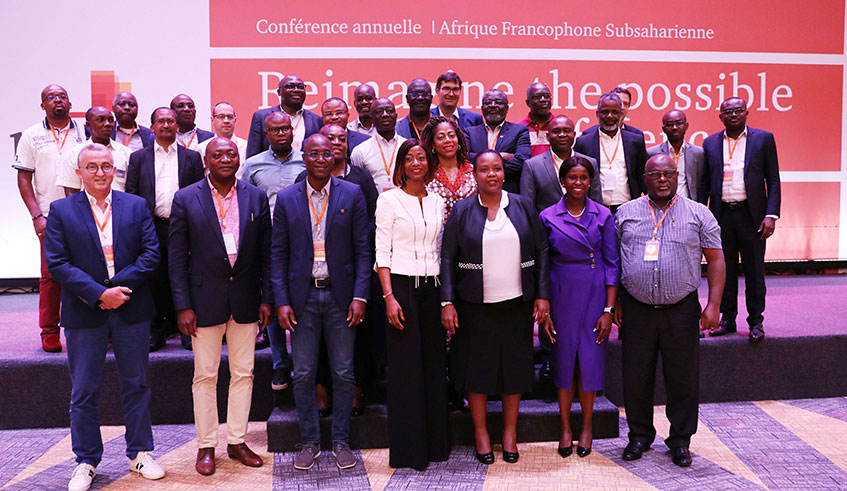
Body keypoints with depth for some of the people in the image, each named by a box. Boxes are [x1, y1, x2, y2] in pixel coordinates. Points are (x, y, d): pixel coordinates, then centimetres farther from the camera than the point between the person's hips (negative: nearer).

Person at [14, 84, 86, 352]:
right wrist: (37, 216, -4)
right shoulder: (32, 135, 8)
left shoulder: (85, 132, 9)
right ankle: (49, 333, 11)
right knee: (50, 275, 1)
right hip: (49, 217, 0)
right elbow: (24, 179, 6)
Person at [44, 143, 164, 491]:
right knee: (83, 392, 8)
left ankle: (140, 454, 24)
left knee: (136, 385, 10)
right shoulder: (61, 211, 1)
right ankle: (86, 462, 23)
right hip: (83, 314, -1)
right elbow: (57, 263, -7)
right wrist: (99, 293, -16)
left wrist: (118, 288, -14)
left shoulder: (137, 206, 4)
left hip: (131, 310, 1)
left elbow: (150, 254, -3)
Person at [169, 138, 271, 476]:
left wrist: (266, 298, 0)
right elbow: (177, 257, -3)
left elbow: (266, 252, 5)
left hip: (245, 300, 2)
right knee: (205, 375, 6)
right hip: (205, 299, -2)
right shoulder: (185, 199, -2)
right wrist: (183, 305, -8)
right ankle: (206, 446, 20)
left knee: (243, 373, 9)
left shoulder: (256, 198, 4)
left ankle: (236, 441, 24)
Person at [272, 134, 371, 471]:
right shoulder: (286, 199, 3)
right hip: (303, 296, 1)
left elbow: (363, 249, 0)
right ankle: (309, 441, 22)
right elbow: (279, 254, 4)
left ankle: (341, 441, 21)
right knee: (303, 375, 6)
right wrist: (281, 301, -4)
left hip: (340, 295, 0)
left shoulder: (352, 194, 1)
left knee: (343, 373, 6)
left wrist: (360, 296, -8)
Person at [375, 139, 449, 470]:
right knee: (406, 365, -2)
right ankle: (407, 449, 9)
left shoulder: (437, 202, 13)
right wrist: (389, 297, -14)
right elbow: (382, 252, -5)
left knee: (434, 362, 6)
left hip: (432, 287, 4)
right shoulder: (389, 199, -1)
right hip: (402, 284, -4)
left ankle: (435, 442, 17)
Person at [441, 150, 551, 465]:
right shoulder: (462, 211, 1)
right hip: (475, 305, -1)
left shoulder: (523, 206, 5)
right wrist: (447, 302, -7)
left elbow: (541, 253, 6)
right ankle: (480, 431, 21)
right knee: (477, 364, 5)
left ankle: (510, 431, 24)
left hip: (517, 303, 2)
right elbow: (448, 259, 0)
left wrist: (542, 295, -1)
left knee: (514, 364, 8)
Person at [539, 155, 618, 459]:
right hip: (561, 296, 0)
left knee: (590, 359, 4)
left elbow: (612, 264, 1)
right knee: (564, 359, 6)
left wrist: (609, 309, -5)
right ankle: (565, 427, 21)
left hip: (595, 296, 0)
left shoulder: (603, 215, 1)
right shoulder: (548, 217, 1)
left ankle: (586, 426, 21)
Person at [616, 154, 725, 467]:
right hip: (636, 309, 1)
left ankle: (680, 440, 22)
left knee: (683, 378, 6)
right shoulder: (625, 213, 7)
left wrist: (713, 305, -6)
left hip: (681, 310, -1)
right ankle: (640, 435, 26)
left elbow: (715, 260, 3)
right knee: (636, 377, 8)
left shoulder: (698, 214, 4)